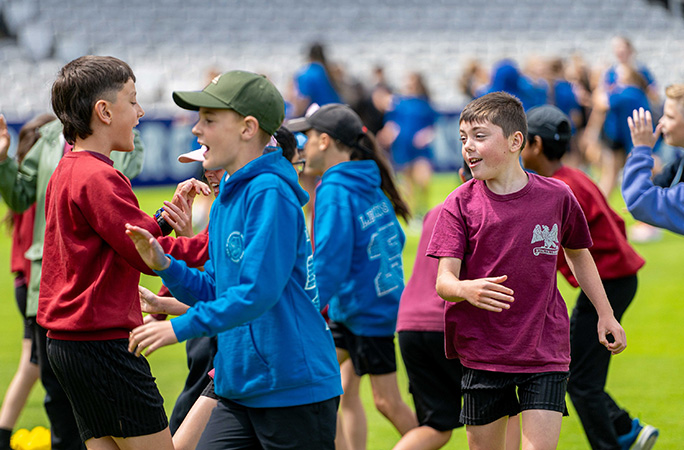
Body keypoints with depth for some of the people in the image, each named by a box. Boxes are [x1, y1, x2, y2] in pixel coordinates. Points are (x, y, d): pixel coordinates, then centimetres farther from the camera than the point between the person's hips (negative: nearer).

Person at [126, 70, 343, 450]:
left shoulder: (270, 194, -16)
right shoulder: (224, 199, 13)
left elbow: (258, 291, -23)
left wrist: (179, 327, -21)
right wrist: (163, 265, -1)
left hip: (294, 390, -8)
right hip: (240, 390, 9)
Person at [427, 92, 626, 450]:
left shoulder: (557, 197, 0)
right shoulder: (461, 204, -3)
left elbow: (578, 254, 18)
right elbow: (443, 281, -9)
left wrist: (605, 314, 17)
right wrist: (466, 290, -32)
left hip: (545, 352, 0)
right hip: (482, 351, 0)